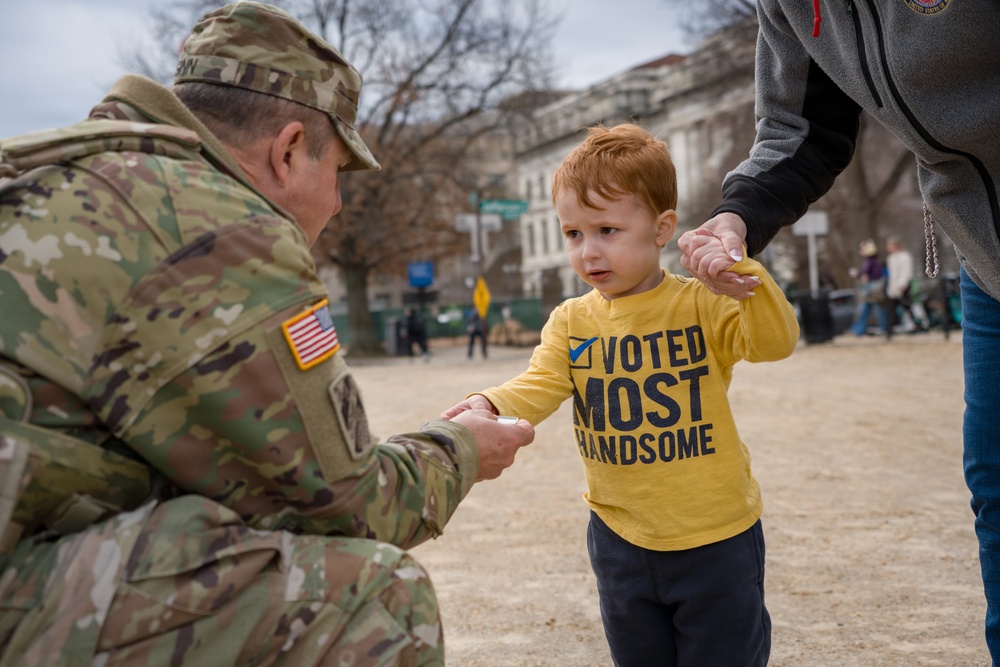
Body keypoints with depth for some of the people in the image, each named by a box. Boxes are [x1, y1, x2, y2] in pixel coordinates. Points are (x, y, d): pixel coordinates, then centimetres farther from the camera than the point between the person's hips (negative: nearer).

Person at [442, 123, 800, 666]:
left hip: (717, 538, -3)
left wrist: (741, 270, -37)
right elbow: (538, 388, -10)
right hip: (621, 538, 4)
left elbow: (775, 344, -22)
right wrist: (490, 405, -31)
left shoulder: (701, 305, -11)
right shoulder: (571, 323, -1)